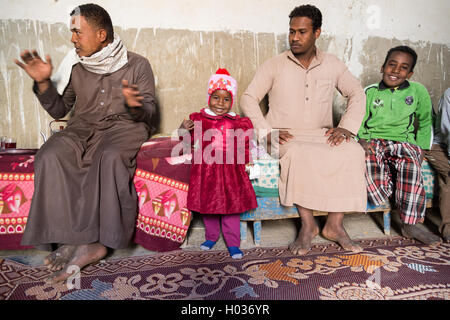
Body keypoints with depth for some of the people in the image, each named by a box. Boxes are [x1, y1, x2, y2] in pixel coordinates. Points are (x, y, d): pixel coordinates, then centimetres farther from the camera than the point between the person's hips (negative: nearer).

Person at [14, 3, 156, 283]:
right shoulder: (75, 65, 13)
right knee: (50, 156, -27)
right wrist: (44, 83, -1)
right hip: (83, 127, 4)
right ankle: (71, 238, -25)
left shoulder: (138, 65, 4)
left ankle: (92, 242, -27)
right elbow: (59, 110, 16)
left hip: (125, 125, -3)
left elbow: (147, 112, 0)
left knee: (110, 158, -37)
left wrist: (134, 105, -23)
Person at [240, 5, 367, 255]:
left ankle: (335, 224, -16)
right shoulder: (274, 65, 3)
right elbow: (249, 98, 0)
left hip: (322, 135, 3)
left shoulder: (332, 64, 10)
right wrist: (267, 132, -14)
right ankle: (308, 225, -20)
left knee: (353, 151, -26)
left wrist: (347, 127, -4)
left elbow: (357, 93, 14)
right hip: (286, 137, -2)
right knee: (297, 154, -36)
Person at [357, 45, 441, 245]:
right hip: (373, 141, 0)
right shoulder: (370, 92, 9)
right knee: (368, 157, -38)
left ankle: (410, 225, -30)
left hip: (404, 142, 0)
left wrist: (421, 149, 6)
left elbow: (425, 123, 18)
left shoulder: (418, 91, 10)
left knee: (410, 163, -34)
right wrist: (361, 140, -13)